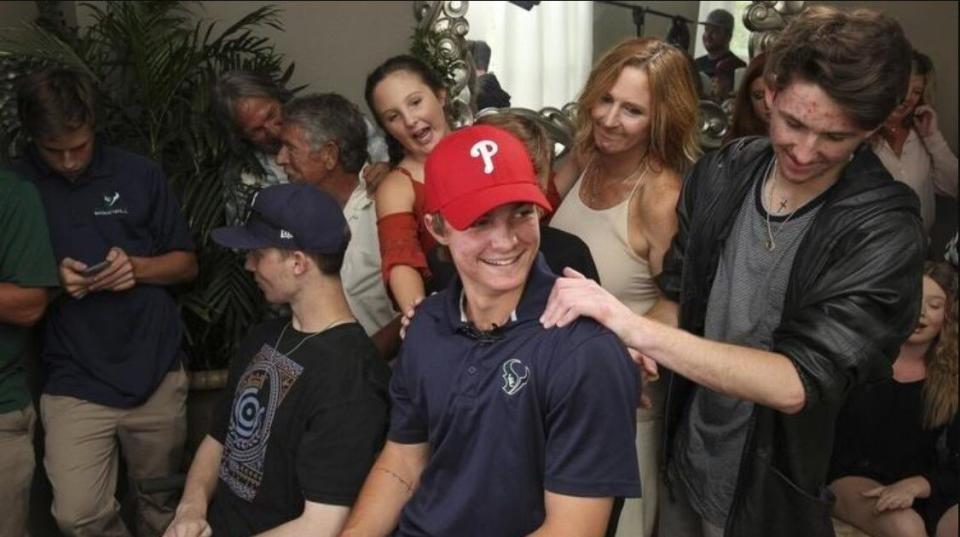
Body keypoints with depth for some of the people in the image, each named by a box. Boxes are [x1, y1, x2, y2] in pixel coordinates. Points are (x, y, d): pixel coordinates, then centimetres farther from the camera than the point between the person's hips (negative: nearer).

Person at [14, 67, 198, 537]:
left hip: (155, 371, 1)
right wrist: (52, 279, -13)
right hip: (74, 381, 0)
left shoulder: (139, 175, 1)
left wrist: (137, 267, -12)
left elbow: (186, 264, 7)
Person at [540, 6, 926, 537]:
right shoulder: (719, 174, -8)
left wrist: (636, 329, -35)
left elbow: (797, 384, -29)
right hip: (681, 463, 4)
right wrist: (631, 350, -17)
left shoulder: (883, 229, -22)